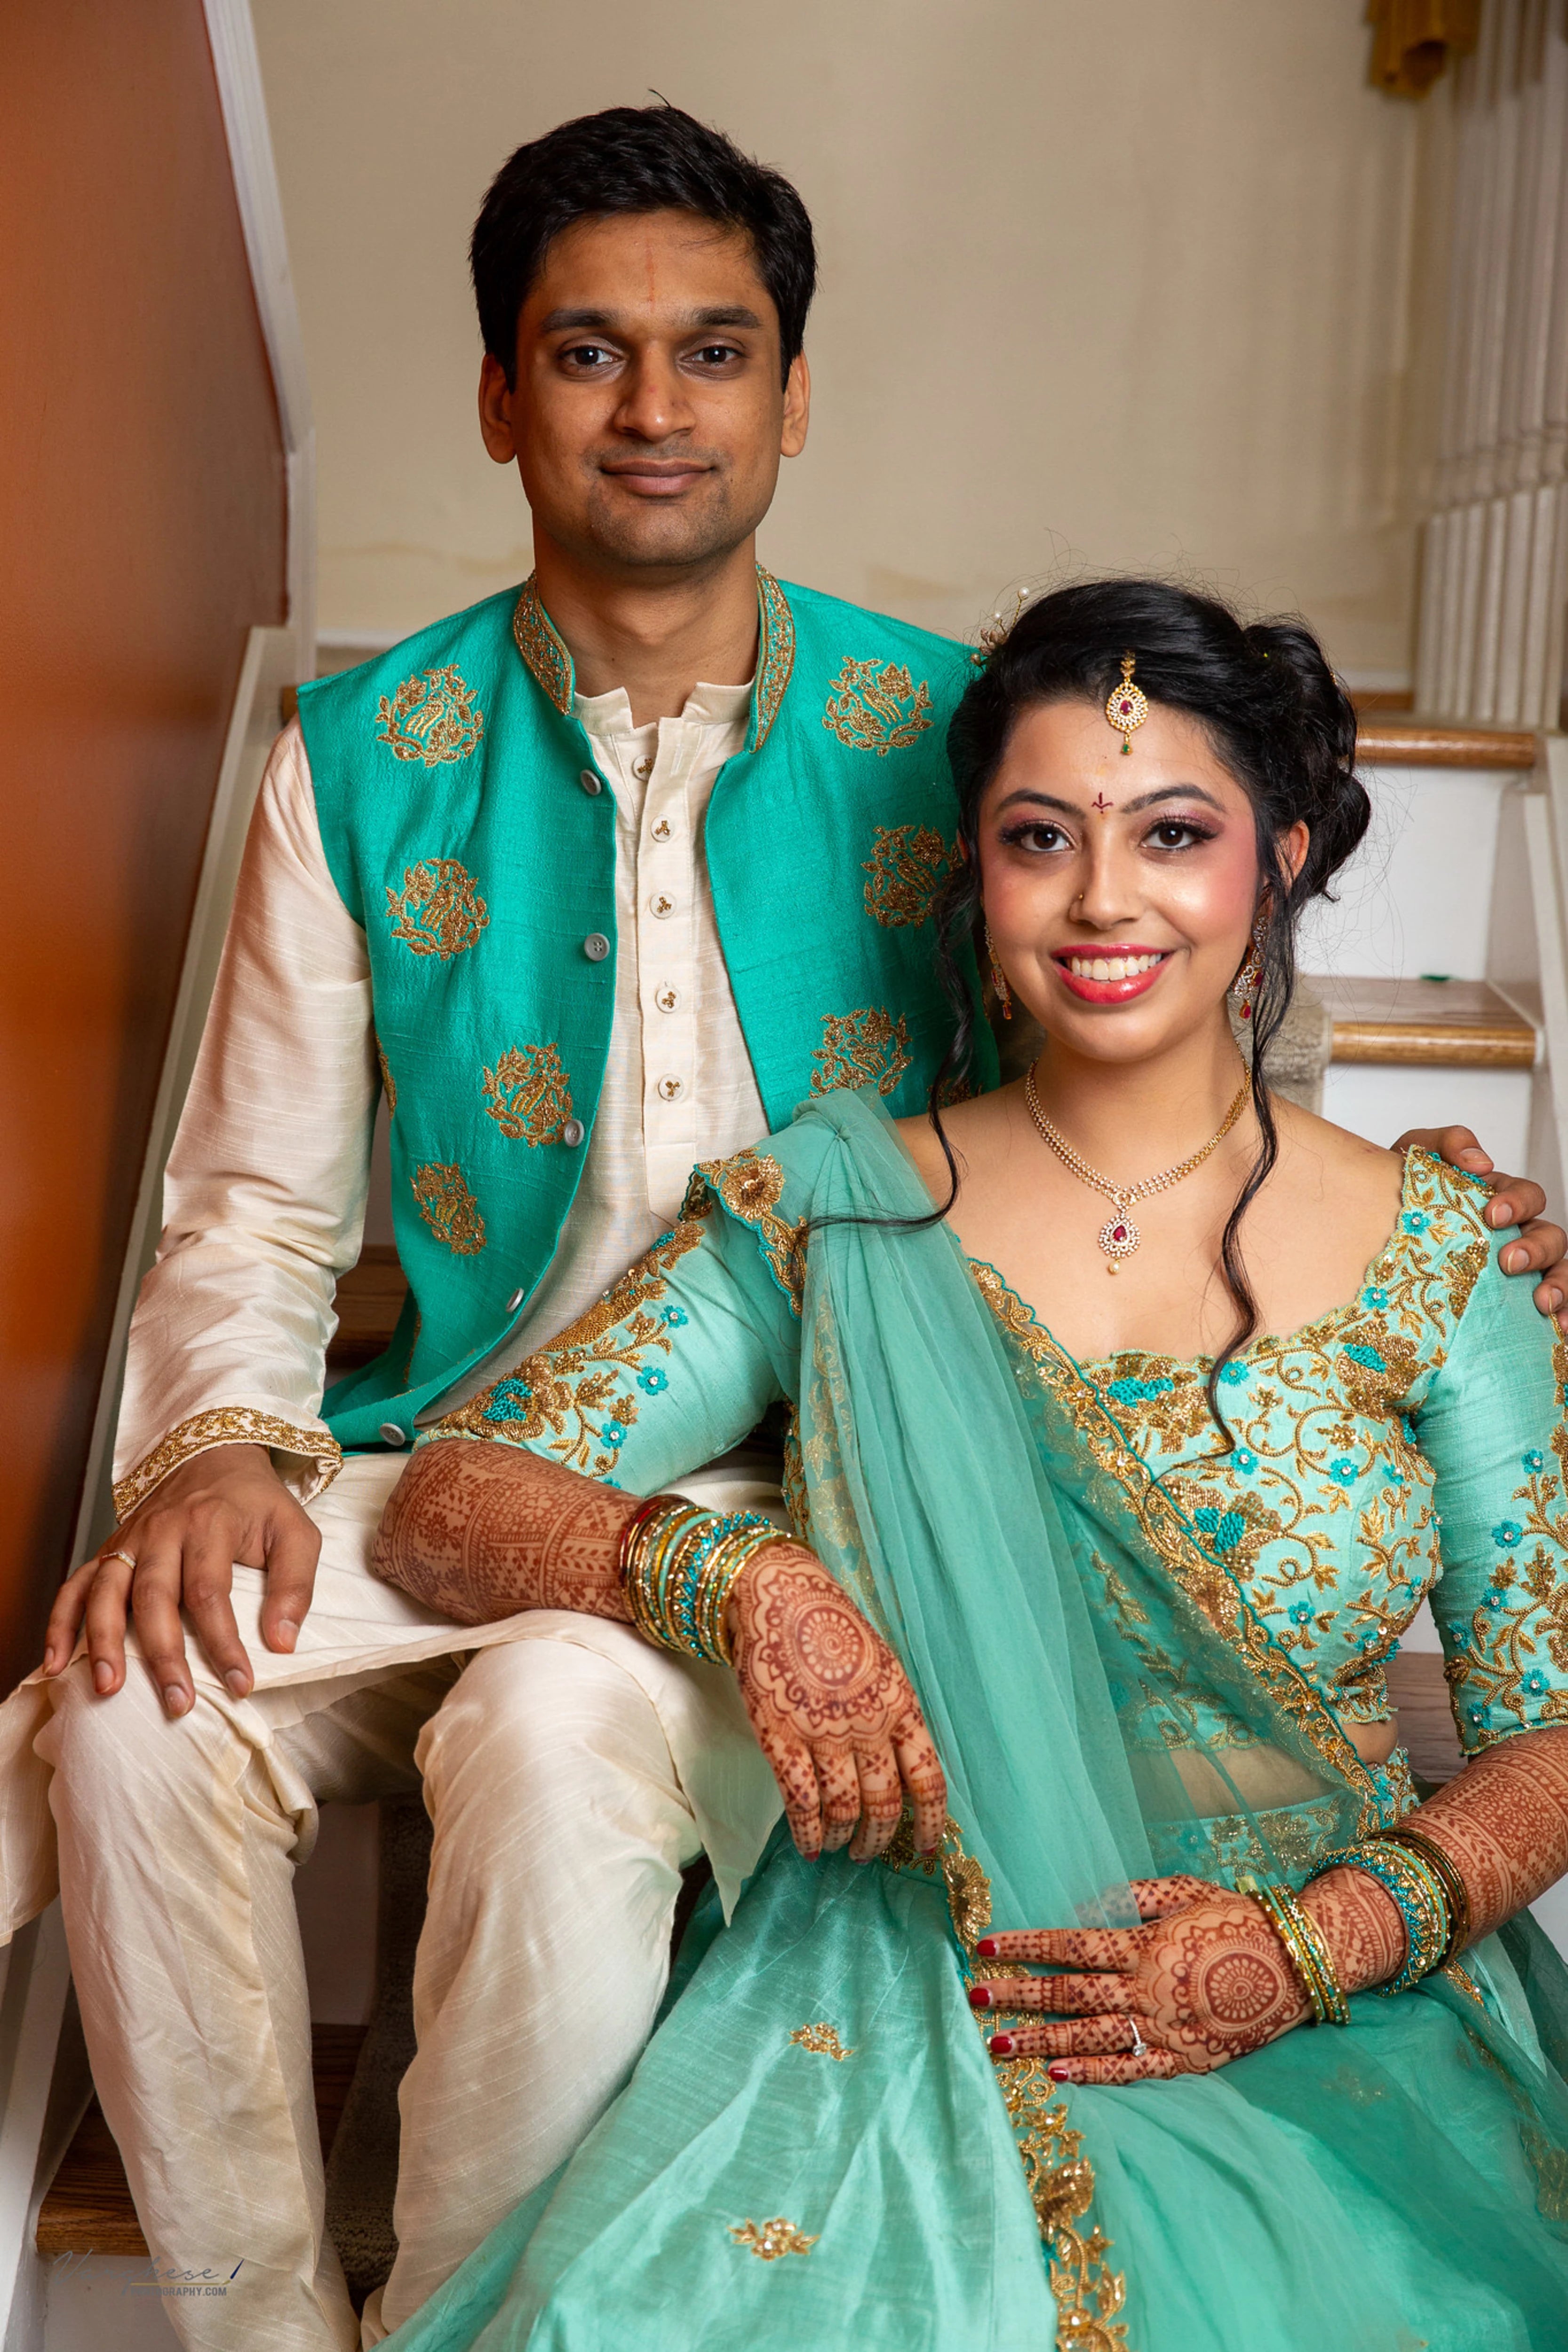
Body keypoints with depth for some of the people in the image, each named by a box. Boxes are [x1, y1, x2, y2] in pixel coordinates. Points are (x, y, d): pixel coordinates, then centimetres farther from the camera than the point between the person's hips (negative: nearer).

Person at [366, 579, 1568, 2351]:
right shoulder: (831, 1215, 3)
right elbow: (444, 1506, -1)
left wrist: (1318, 1946, -12)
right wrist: (741, 1579, -20)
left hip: (1341, 2016, 1)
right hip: (910, 1992, 0)